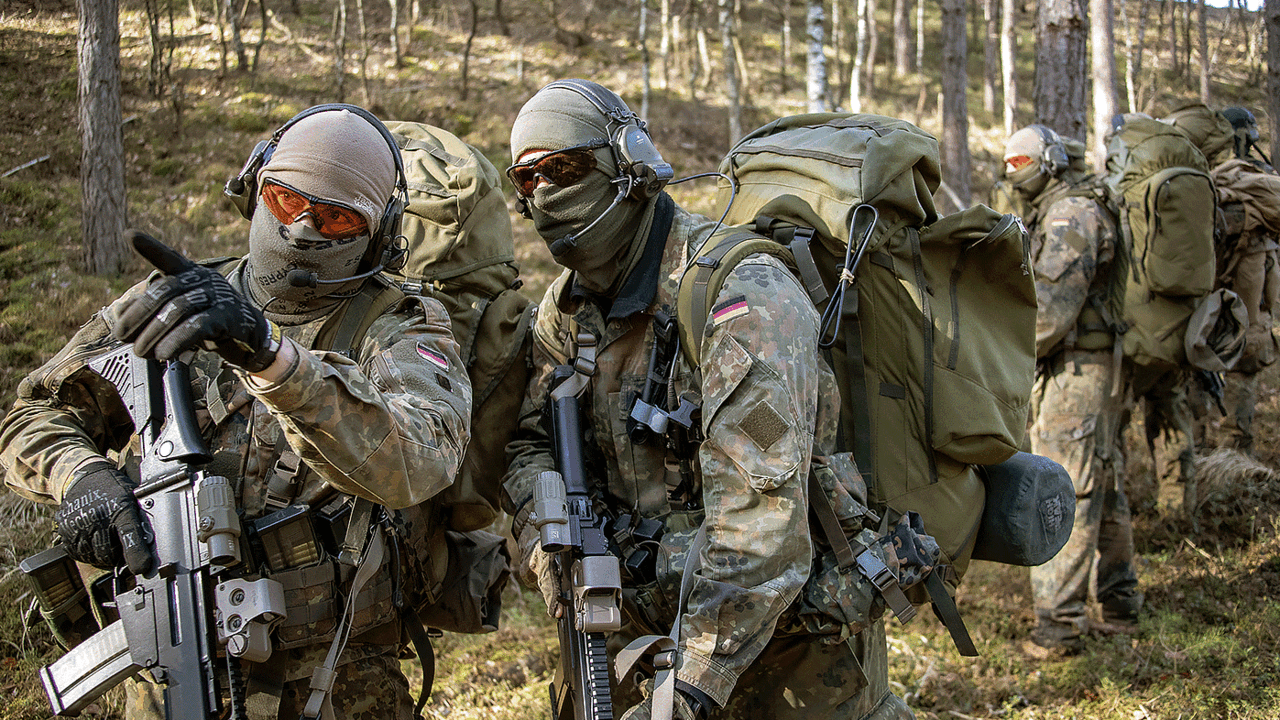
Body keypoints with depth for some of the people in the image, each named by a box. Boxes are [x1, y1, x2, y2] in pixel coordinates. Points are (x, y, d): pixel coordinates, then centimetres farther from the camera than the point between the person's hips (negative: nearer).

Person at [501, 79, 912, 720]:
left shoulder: (737, 294, -24)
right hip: (648, 618, 7)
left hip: (780, 635, -6)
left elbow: (762, 514, -30)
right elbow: (529, 441, 5)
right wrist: (546, 542, -18)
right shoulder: (566, 307, 4)